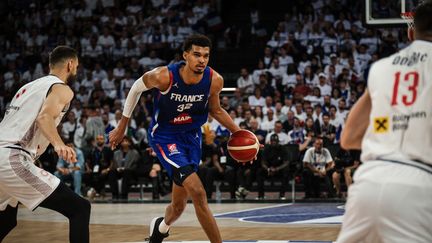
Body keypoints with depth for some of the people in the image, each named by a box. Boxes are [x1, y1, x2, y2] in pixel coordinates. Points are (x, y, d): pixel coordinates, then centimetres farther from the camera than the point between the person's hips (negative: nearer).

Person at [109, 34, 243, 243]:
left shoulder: (214, 81, -15)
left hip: (192, 137, 4)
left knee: (179, 206, 14)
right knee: (197, 193, -22)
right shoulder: (164, 76, -26)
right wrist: (122, 126, 2)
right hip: (164, 137, -4)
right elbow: (136, 88, -5)